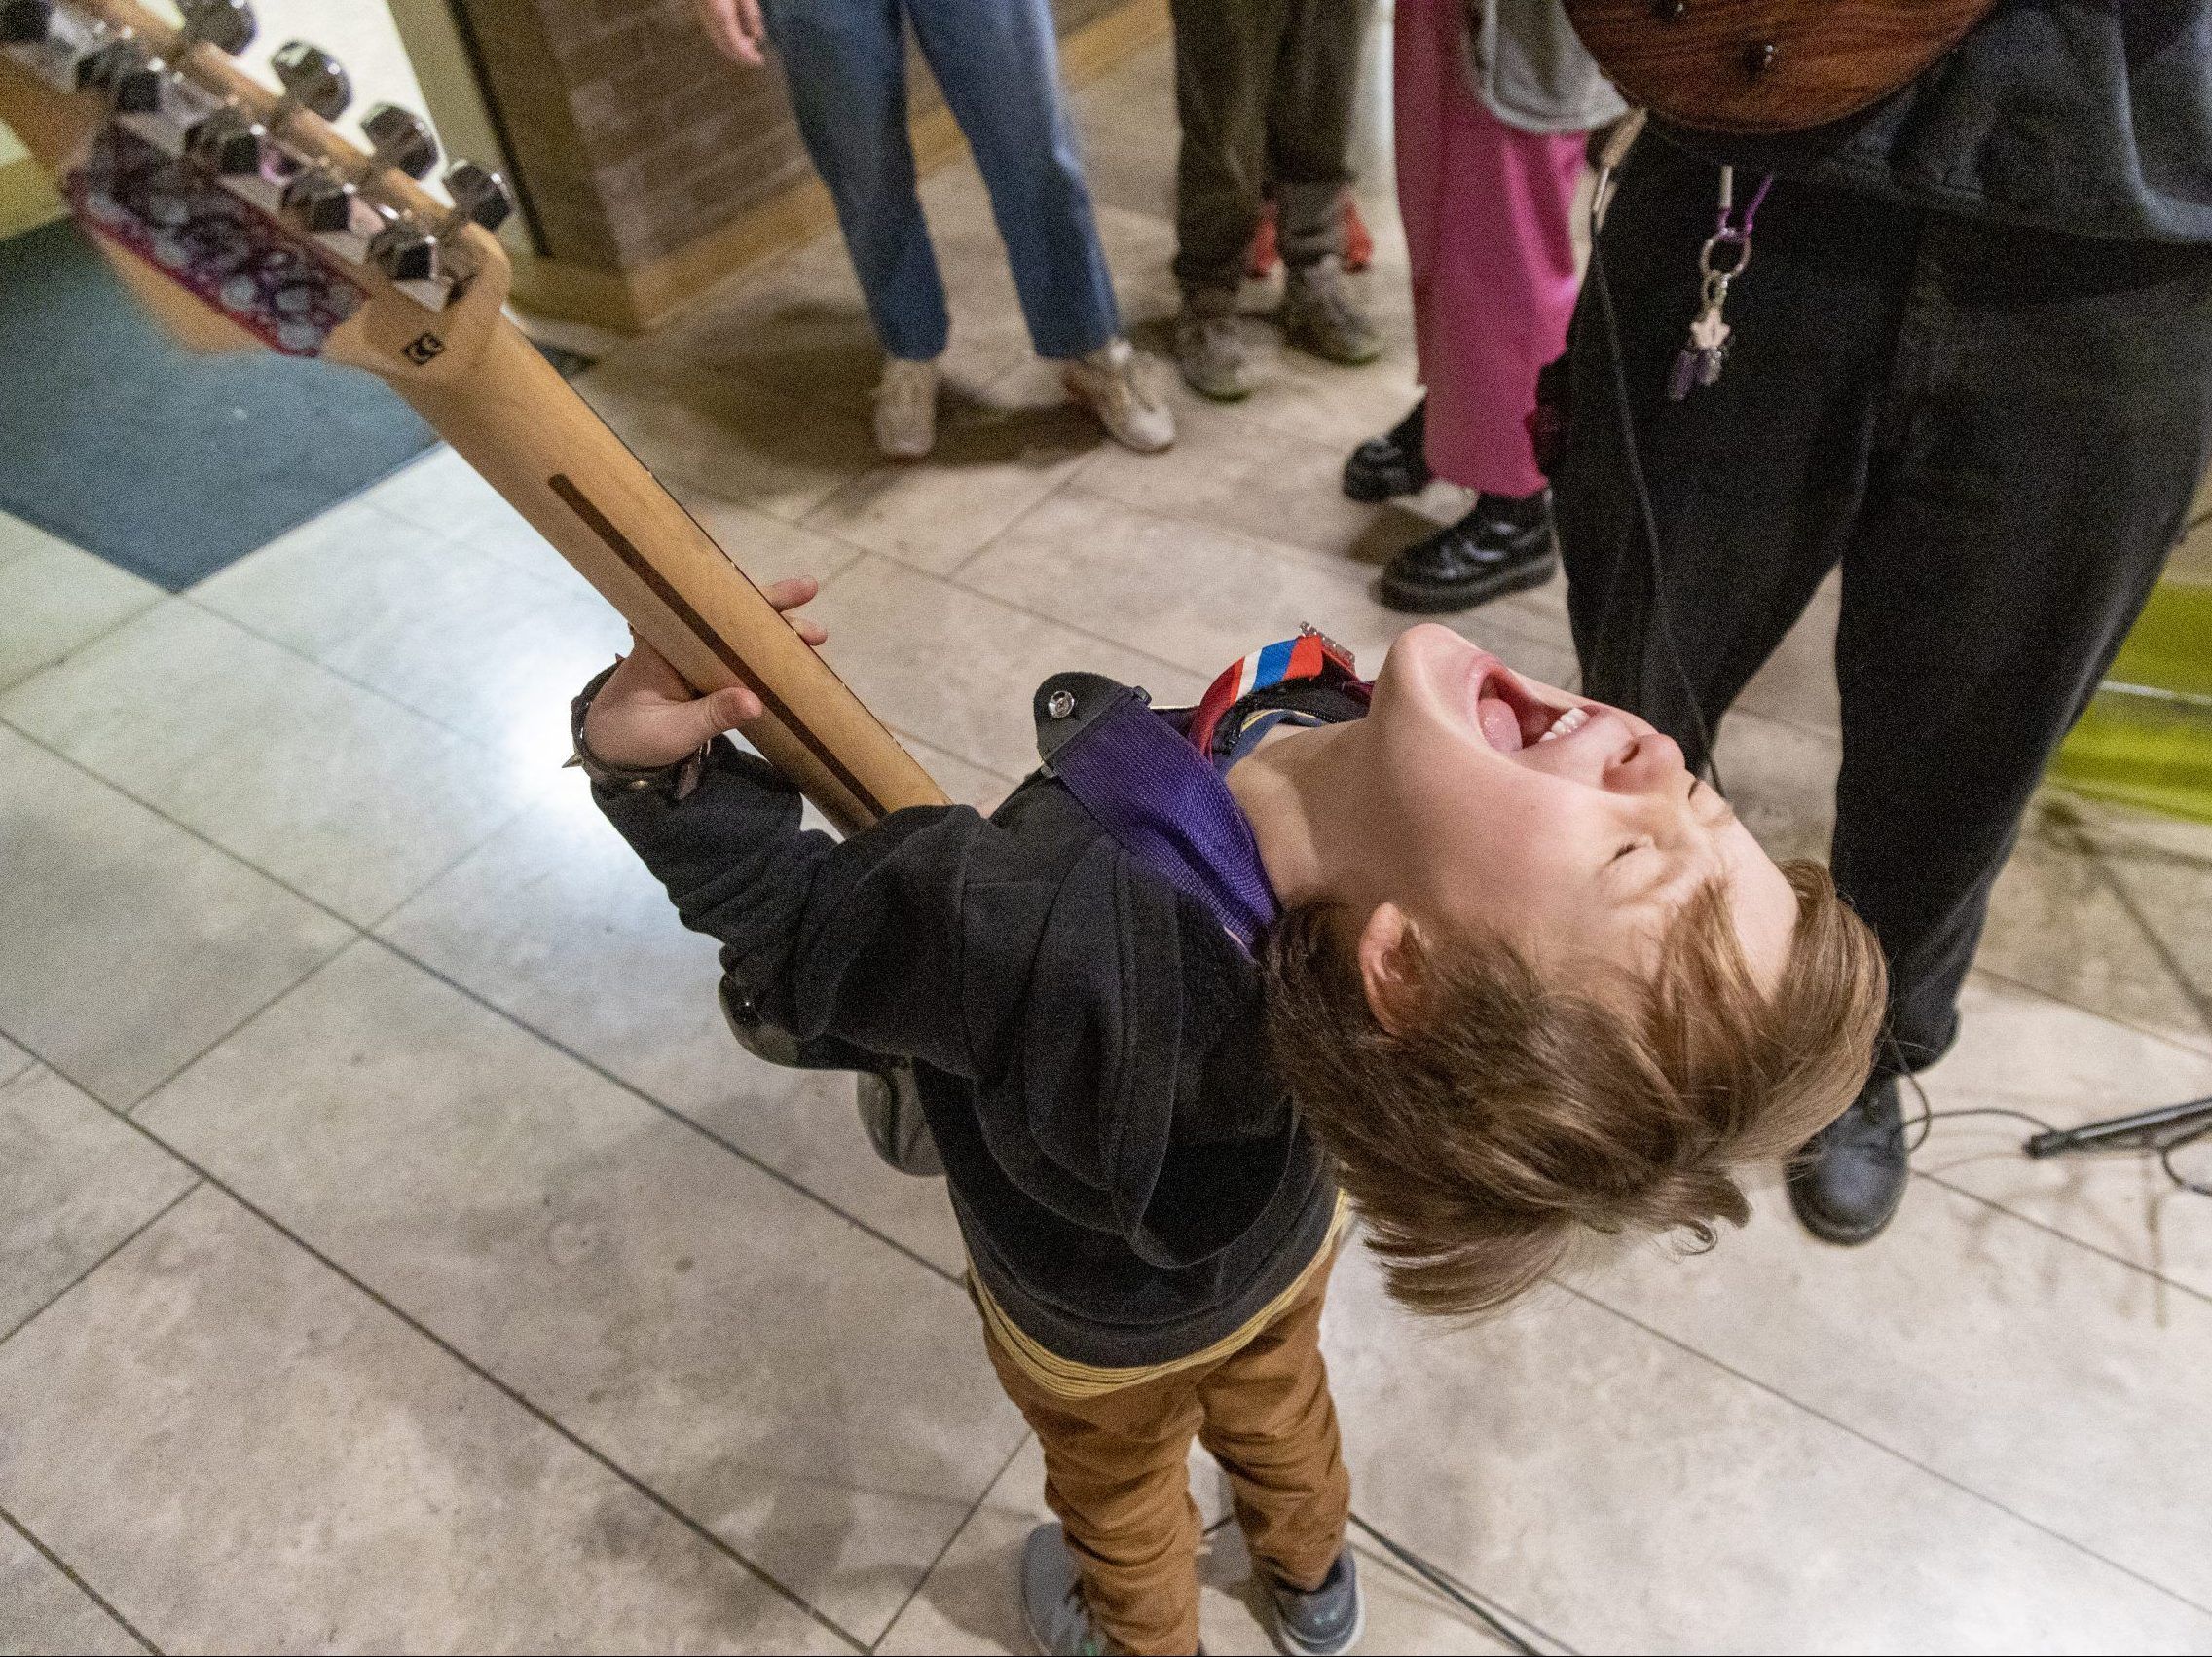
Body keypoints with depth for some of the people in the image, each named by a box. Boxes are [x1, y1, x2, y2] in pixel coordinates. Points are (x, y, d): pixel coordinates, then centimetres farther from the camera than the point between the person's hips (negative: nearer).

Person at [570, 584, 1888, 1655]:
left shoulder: (1050, 935, -55)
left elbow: (802, 938, -33)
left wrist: (657, 768, -40)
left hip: (1104, 1321, -4)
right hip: (1280, 1231, 4)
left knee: (1119, 1485, 32)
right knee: (1275, 1394, 37)